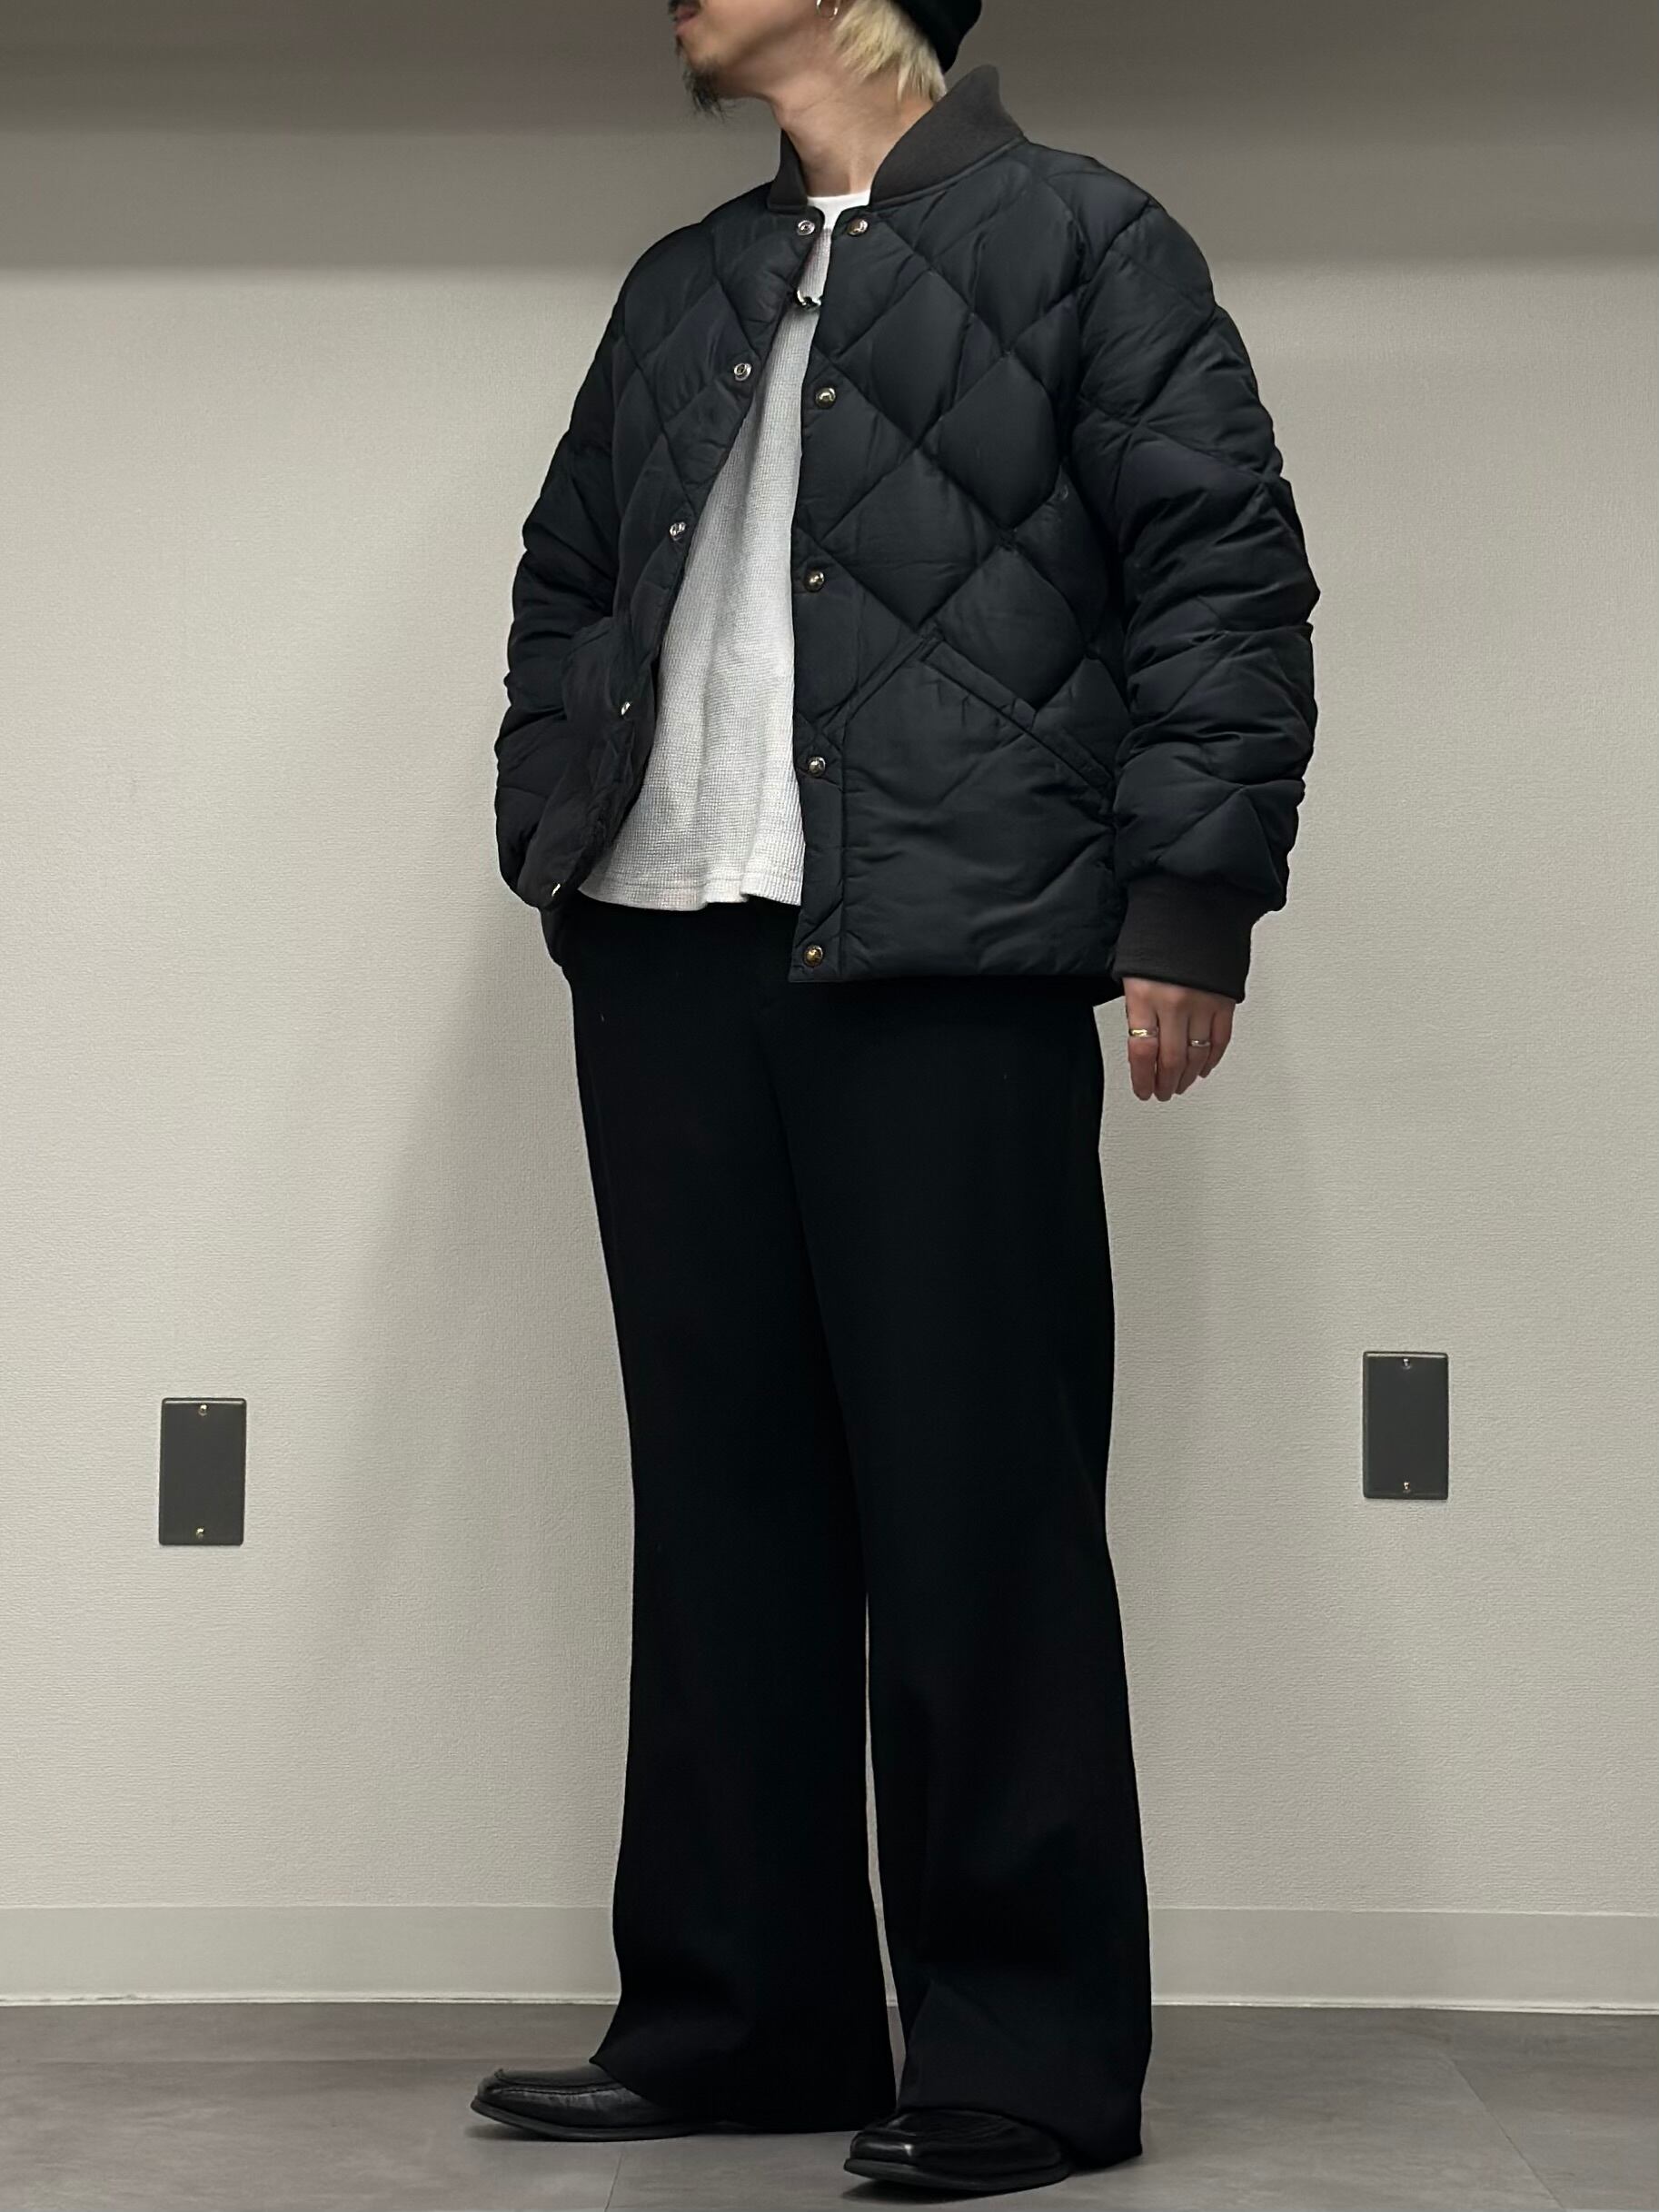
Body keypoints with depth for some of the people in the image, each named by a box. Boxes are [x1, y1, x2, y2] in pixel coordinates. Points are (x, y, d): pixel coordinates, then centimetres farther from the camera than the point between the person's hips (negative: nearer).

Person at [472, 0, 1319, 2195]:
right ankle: (739, 2017, 14)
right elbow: (564, 576, 28)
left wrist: (1190, 901, -10)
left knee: (975, 1511, -5)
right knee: (719, 1505, 7)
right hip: (664, 962, 6)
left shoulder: (1082, 241, 4)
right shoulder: (681, 288, 23)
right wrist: (547, 822, 12)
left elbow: (1228, 576, -3)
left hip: (946, 962, -6)